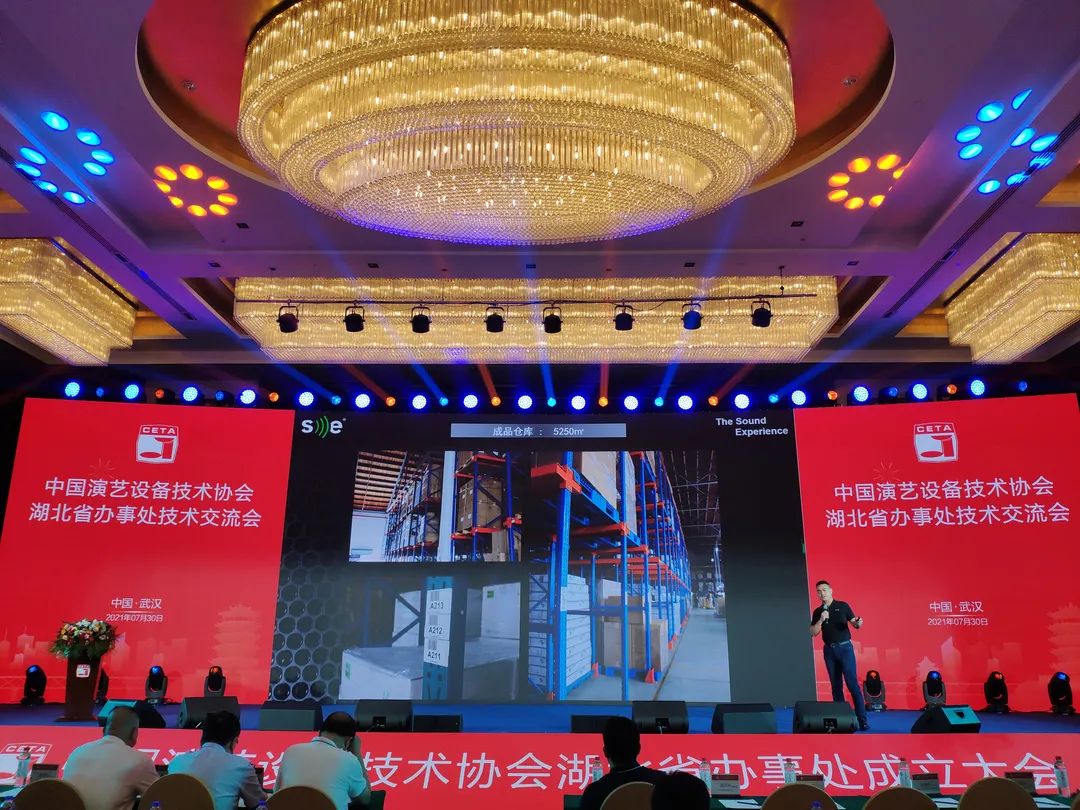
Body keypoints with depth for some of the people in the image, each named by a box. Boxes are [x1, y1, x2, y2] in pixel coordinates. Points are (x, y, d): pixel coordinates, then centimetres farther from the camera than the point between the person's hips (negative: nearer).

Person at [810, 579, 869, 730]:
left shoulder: (843, 606, 1)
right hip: (829, 650, 3)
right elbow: (813, 633, 2)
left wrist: (858, 623, -22)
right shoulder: (817, 612, 7)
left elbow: (854, 623, 1)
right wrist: (821, 620, -13)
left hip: (845, 647, -3)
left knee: (852, 684, -9)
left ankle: (862, 720, -7)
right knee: (836, 686, 6)